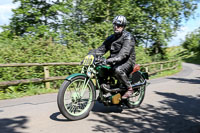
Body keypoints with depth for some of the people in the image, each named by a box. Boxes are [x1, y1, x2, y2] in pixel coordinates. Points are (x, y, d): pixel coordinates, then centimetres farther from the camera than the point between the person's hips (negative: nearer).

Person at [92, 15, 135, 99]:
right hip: (114, 62, 7)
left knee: (118, 70, -37)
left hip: (127, 61, -6)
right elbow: (101, 49, 8)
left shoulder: (128, 37, -10)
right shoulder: (111, 38, 14)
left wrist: (113, 59, -42)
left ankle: (129, 88, -14)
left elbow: (124, 52, -27)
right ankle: (106, 87, 5)